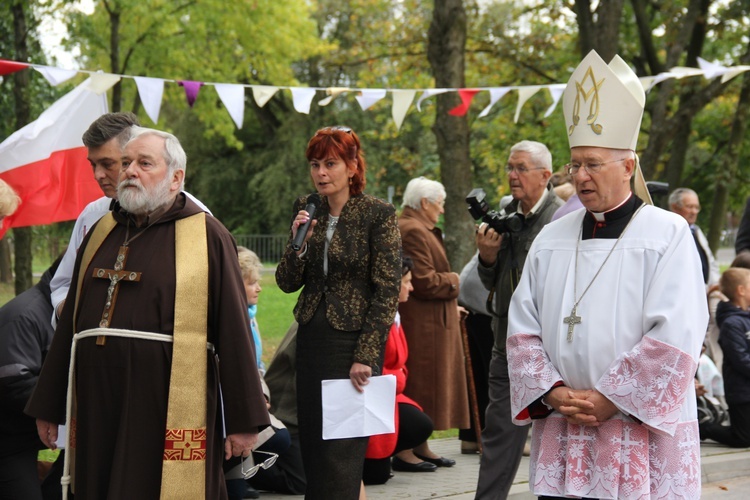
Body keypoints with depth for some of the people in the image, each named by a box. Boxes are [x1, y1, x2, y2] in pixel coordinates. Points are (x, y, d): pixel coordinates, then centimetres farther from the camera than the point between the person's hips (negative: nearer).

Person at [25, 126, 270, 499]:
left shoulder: (206, 235, -3)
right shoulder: (101, 233, 14)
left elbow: (233, 330, -6)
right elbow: (69, 322, 17)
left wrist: (243, 421, -9)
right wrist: (48, 407, 16)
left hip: (169, 408, -5)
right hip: (97, 403, 5)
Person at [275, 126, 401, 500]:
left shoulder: (378, 214, -8)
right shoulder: (306, 211, 7)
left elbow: (388, 290, -10)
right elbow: (287, 283, 7)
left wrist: (366, 356, -14)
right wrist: (298, 244, -12)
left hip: (354, 342, -5)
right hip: (311, 340, 5)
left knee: (342, 452, -6)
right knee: (312, 447, 8)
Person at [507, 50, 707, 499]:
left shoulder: (668, 235, -4)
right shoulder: (552, 239, 10)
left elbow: (675, 337, -12)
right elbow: (523, 329, 9)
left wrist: (609, 399, -12)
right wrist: (553, 393, -6)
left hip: (642, 434, -4)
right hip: (561, 437, 4)